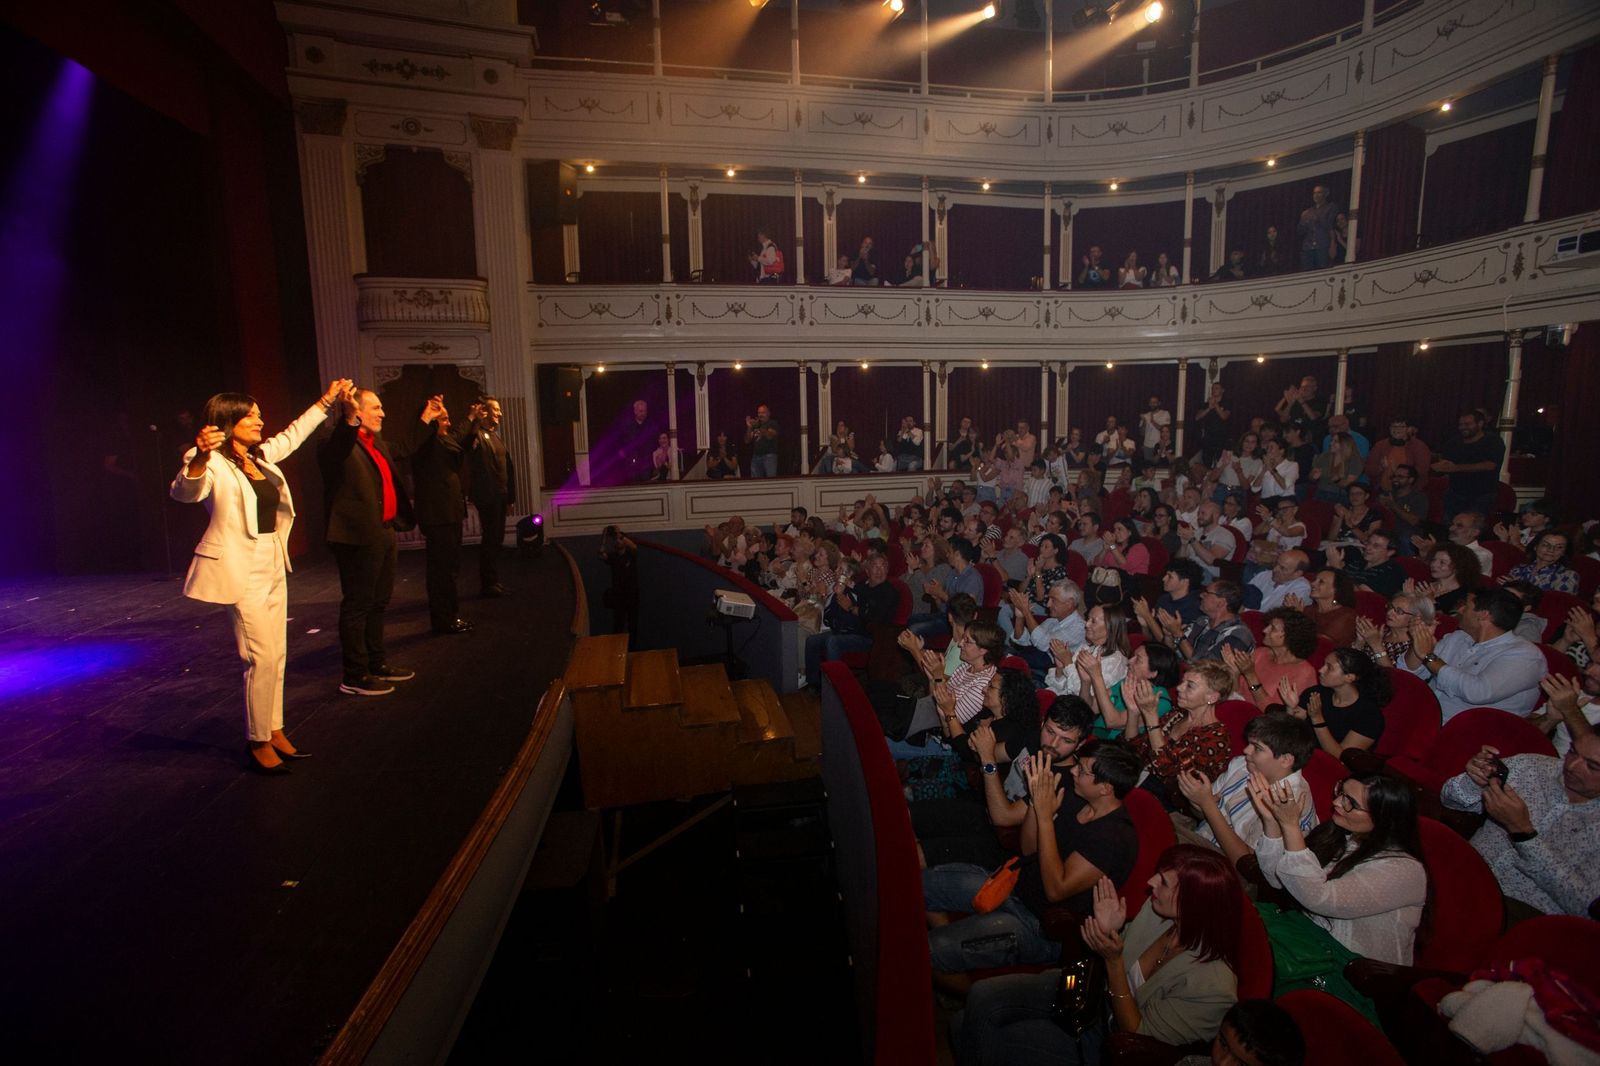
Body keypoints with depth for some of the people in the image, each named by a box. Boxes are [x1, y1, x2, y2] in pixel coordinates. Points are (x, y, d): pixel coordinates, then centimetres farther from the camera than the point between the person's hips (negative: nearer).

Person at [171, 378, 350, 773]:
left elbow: (292, 435, 28)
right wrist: (200, 457, -51)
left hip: (272, 566, 9)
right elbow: (184, 492, -32)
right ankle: (258, 743, 6)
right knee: (262, 658, -7)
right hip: (240, 570, -9)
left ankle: (274, 732, 22)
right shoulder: (212, 464, -13)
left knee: (277, 655, 12)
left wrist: (327, 401, 29)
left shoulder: (261, 455, 11)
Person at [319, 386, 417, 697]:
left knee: (378, 603, 19)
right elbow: (335, 453, -36)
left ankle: (377, 663, 31)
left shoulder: (379, 444, 17)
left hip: (383, 535, 10)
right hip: (358, 538, -10)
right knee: (357, 606, -1)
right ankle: (355, 676, 8)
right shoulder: (341, 441, -13)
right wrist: (350, 418, -51)